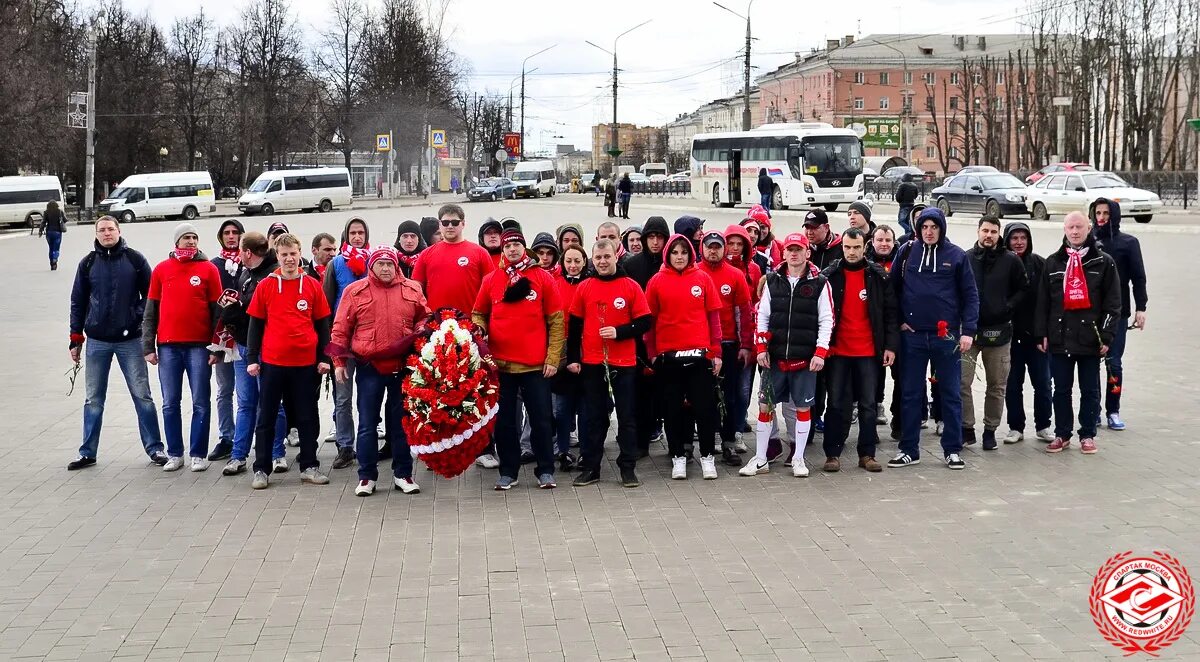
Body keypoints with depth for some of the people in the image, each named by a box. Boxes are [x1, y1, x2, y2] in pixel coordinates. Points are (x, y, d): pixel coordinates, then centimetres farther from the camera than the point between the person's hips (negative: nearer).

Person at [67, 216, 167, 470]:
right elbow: (78, 302, 10)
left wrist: (138, 316, -8)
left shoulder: (135, 259, 0)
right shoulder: (88, 263, 6)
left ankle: (154, 448, 10)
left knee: (142, 396, 1)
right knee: (93, 399, 8)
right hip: (97, 341, 2)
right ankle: (88, 452, 16)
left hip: (130, 339, -2)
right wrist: (76, 338, 8)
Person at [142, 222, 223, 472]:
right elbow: (150, 311, 9)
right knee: (170, 403, 5)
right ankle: (175, 454, 13)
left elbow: (217, 310, 2)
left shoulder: (208, 269, 3)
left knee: (201, 403, 2)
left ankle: (199, 454, 8)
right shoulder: (161, 270, 8)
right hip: (168, 347, 2)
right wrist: (148, 346, 3)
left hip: (199, 346, -2)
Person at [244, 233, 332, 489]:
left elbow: (322, 324, 7)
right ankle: (261, 469, 12)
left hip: (305, 362, 1)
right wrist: (251, 359, -1)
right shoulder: (265, 286, 0)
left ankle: (309, 466, 17)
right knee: (267, 417, 6)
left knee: (307, 417, 8)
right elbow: (255, 325, 4)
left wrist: (324, 358, 3)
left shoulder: (313, 286, 3)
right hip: (272, 362, -1)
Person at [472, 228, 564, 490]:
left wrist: (553, 358, -4)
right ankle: (508, 472, 17)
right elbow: (478, 314, 16)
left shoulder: (543, 278, 2)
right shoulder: (491, 280, 7)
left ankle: (546, 471, 14)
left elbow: (556, 320, 1)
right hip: (500, 364, 2)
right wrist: (478, 330, -7)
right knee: (505, 420, 8)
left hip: (536, 365, -2)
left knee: (540, 418, 4)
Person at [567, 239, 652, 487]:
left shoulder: (630, 286, -1)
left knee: (627, 416, 3)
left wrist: (619, 332, -16)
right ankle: (590, 467, 15)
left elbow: (644, 322, -2)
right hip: (592, 363, 2)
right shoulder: (584, 288, 4)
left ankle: (628, 468, 10)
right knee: (594, 417, 8)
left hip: (624, 363, -1)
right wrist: (572, 359, 5)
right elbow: (574, 326, 8)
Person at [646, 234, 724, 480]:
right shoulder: (657, 281, 2)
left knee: (705, 406, 3)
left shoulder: (702, 279, 3)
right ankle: (678, 457, 17)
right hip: (668, 355, 0)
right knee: (672, 408, 7)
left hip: (699, 353, 0)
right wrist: (652, 353, 1)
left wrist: (716, 352, 1)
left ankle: (707, 456, 15)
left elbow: (713, 316, 5)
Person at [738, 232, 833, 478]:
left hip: (805, 358, -2)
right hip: (774, 356, 2)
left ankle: (798, 459, 17)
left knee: (803, 407, 5)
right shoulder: (772, 280, 5)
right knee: (765, 405, 4)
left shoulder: (819, 283, -2)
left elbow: (826, 320, -3)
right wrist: (761, 348, 1)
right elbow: (762, 315, 7)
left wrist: (820, 352, -10)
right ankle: (761, 459, 14)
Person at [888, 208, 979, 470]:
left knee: (951, 394, 5)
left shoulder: (956, 256, 1)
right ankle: (909, 449, 14)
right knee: (910, 394, 6)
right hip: (912, 335, 1)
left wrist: (968, 330, -5)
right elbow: (893, 288, 10)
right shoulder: (906, 252, 3)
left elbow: (970, 295, 2)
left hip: (946, 335, -1)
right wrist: (899, 321, 2)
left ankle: (953, 450, 14)